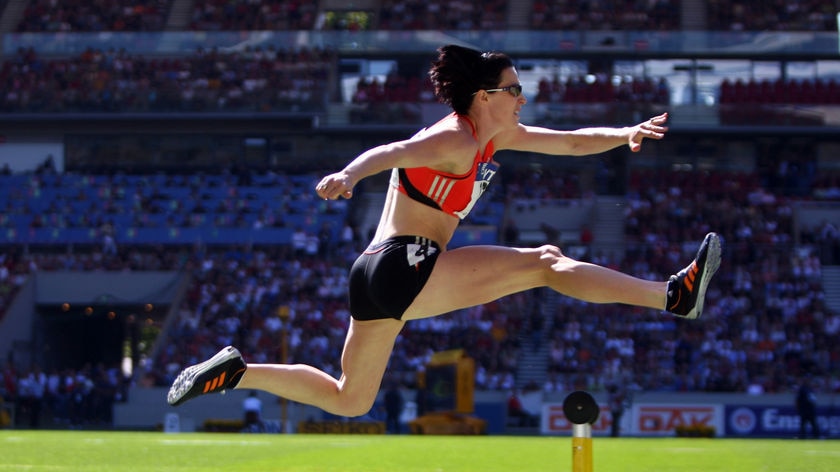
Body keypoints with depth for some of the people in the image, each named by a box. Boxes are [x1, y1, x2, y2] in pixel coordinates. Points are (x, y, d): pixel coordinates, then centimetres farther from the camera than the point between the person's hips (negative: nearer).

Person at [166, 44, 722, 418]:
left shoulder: (495, 135, 15)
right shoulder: (456, 140, -13)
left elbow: (572, 142, 19)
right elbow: (391, 152, -31)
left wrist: (623, 134, 5)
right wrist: (350, 174, -49)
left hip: (378, 275, 10)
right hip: (405, 268, -10)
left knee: (348, 400, 19)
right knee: (545, 263, -10)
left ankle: (236, 371, 11)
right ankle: (673, 295, -11)